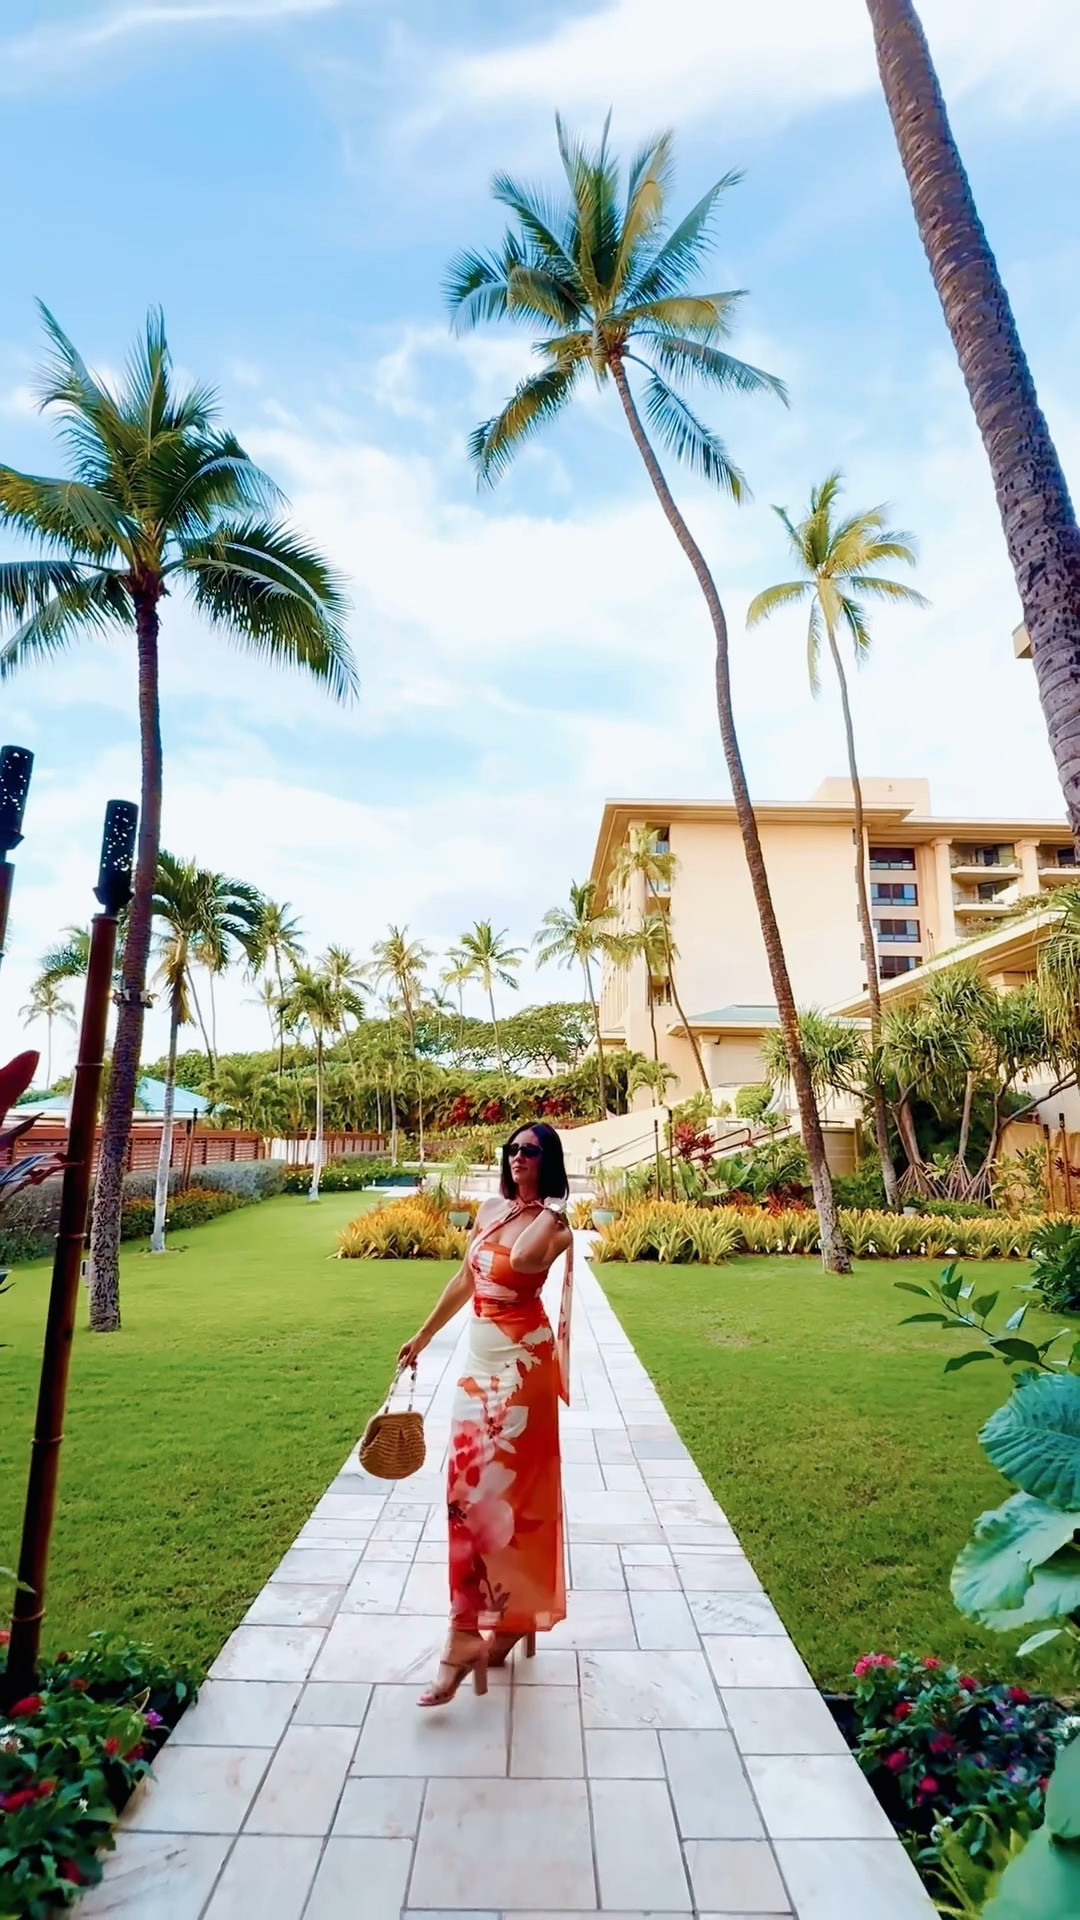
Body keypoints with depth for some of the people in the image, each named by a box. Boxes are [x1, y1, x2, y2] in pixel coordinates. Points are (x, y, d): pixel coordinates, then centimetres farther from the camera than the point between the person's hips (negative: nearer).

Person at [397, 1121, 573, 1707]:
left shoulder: (551, 1222, -11)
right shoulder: (491, 1209, 8)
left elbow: (522, 1261, -30)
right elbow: (465, 1279, 16)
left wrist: (551, 1212, -18)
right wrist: (422, 1336, 19)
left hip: (521, 1361, -7)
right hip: (481, 1359, 7)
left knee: (496, 1489, -2)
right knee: (473, 1486, 13)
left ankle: (468, 1640, 9)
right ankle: (503, 1619, 31)